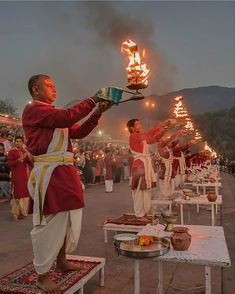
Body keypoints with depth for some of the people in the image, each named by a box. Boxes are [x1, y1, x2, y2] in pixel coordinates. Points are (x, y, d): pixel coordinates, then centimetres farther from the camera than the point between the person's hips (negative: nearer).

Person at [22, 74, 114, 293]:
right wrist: (93, 100, -11)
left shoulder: (54, 115, 21)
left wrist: (97, 113, 7)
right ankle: (43, 275, 13)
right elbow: (67, 117, -20)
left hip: (65, 171, 9)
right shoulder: (33, 110, -6)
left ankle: (61, 260, 36)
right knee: (50, 221, -3)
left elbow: (78, 132, 16)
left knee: (69, 218, 17)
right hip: (49, 172, -9)